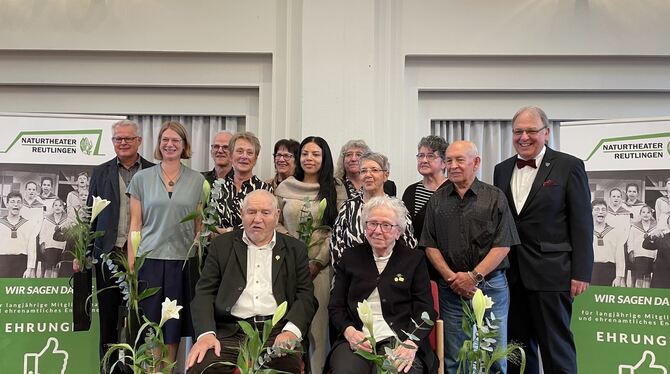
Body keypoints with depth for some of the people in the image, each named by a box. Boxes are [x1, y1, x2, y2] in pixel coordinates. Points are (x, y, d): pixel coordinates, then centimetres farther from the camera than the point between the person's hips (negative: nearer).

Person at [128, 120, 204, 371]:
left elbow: (200, 225, 8)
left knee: (175, 325, 8)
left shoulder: (197, 180, 6)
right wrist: (131, 264, -1)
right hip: (149, 259, 0)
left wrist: (202, 262, 3)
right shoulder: (142, 178, 5)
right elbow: (135, 223, 5)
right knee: (150, 325, 3)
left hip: (184, 261, 1)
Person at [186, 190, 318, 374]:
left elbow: (305, 295, 5)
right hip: (230, 331, 1)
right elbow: (205, 293, 6)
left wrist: (291, 330, -14)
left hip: (277, 332, 0)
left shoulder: (295, 249, 13)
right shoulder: (222, 245, 13)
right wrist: (206, 333, -12)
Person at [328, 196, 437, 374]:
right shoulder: (350, 257, 14)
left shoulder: (415, 259, 10)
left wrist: (411, 343, -15)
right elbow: (336, 306, 13)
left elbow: (425, 310, 4)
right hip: (356, 339, 1)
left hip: (400, 341, 0)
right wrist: (349, 331, -8)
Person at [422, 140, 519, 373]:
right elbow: (430, 246, 6)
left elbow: (502, 245, -5)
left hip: (491, 286, -2)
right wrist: (451, 277, -7)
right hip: (451, 289, 2)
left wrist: (474, 276, -13)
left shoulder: (495, 197, 0)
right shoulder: (437, 201, 8)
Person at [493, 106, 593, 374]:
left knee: (557, 347, 4)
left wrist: (581, 272, -9)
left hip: (551, 273, -4)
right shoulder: (502, 170, 10)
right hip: (511, 273, 5)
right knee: (518, 346, 14)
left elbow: (582, 223, -5)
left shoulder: (569, 166, -3)